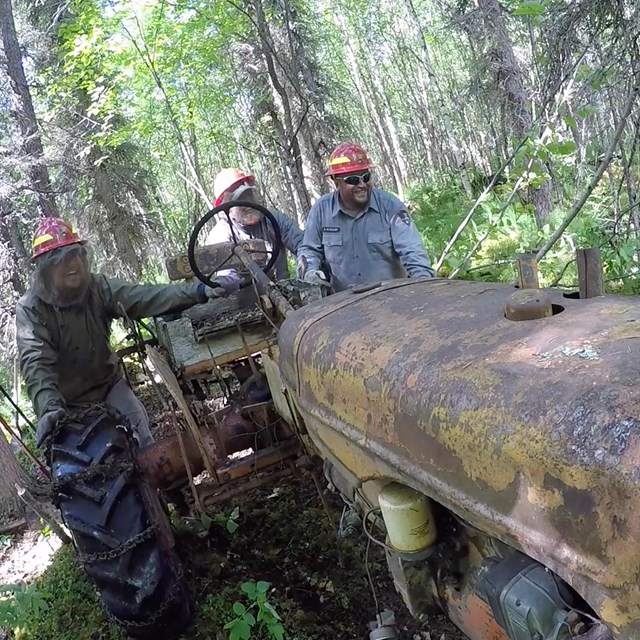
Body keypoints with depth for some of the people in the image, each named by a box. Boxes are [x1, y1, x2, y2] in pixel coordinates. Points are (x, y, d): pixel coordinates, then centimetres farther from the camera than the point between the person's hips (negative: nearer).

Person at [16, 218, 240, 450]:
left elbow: (145, 297, -24)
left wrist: (200, 290, -39)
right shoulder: (30, 309, -19)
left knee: (144, 443, -7)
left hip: (109, 384, 3)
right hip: (68, 403, -2)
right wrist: (49, 407, -51)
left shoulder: (97, 287, -11)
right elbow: (36, 363, -31)